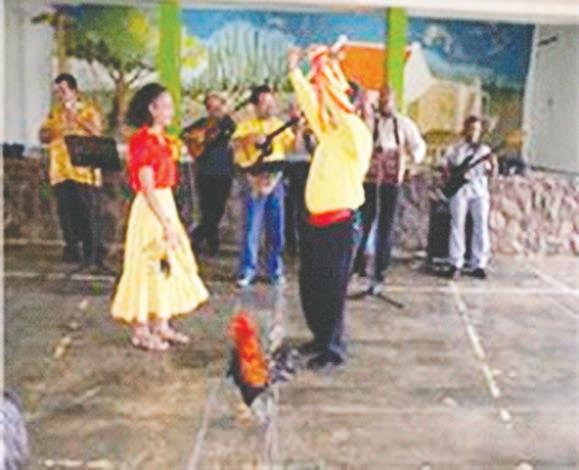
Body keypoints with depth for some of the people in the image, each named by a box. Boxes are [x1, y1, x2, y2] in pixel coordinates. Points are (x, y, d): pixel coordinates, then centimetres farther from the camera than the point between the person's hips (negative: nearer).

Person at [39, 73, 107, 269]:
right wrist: (53, 132, -6)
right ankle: (71, 250, 17)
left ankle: (93, 253, 0)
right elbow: (43, 135, 16)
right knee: (67, 213, 7)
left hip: (85, 171, -5)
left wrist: (76, 118, -15)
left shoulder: (89, 110, 2)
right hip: (60, 171, 5)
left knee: (89, 213, -6)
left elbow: (96, 132, -11)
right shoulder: (55, 112, 16)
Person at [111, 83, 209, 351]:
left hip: (166, 204, 9)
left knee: (167, 265, 12)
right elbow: (147, 188, -20)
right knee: (149, 265, -3)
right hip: (151, 209, -9)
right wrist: (166, 223, -22)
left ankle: (161, 325, 22)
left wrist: (171, 220, 14)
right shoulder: (144, 140, -15)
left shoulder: (162, 139, 13)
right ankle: (141, 331, 7)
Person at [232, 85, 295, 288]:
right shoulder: (247, 125, 5)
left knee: (276, 228, 6)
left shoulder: (281, 125, 11)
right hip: (255, 182, -2)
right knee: (252, 227, -2)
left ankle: (275, 270, 16)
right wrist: (251, 138, -25)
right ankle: (248, 269, 6)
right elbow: (235, 143, -10)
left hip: (276, 181, 3)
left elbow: (293, 146, -1)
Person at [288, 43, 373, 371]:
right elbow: (310, 103, 16)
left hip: (339, 223, -8)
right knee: (310, 285, 14)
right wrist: (296, 71, 12)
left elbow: (341, 105, -24)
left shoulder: (357, 135, -9)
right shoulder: (328, 132, 13)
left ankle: (334, 349, 10)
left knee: (332, 288, -1)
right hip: (316, 221, 8)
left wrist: (327, 70, -23)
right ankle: (322, 338, 30)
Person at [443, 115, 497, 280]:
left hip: (480, 190, 2)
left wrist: (493, 164, -13)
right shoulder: (455, 148, 10)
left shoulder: (485, 150, 14)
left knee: (481, 225, -8)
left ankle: (479, 265, -4)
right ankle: (456, 264, -6)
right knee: (458, 224, -9)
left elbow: (491, 174, 8)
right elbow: (445, 167, 8)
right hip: (459, 189, -2)